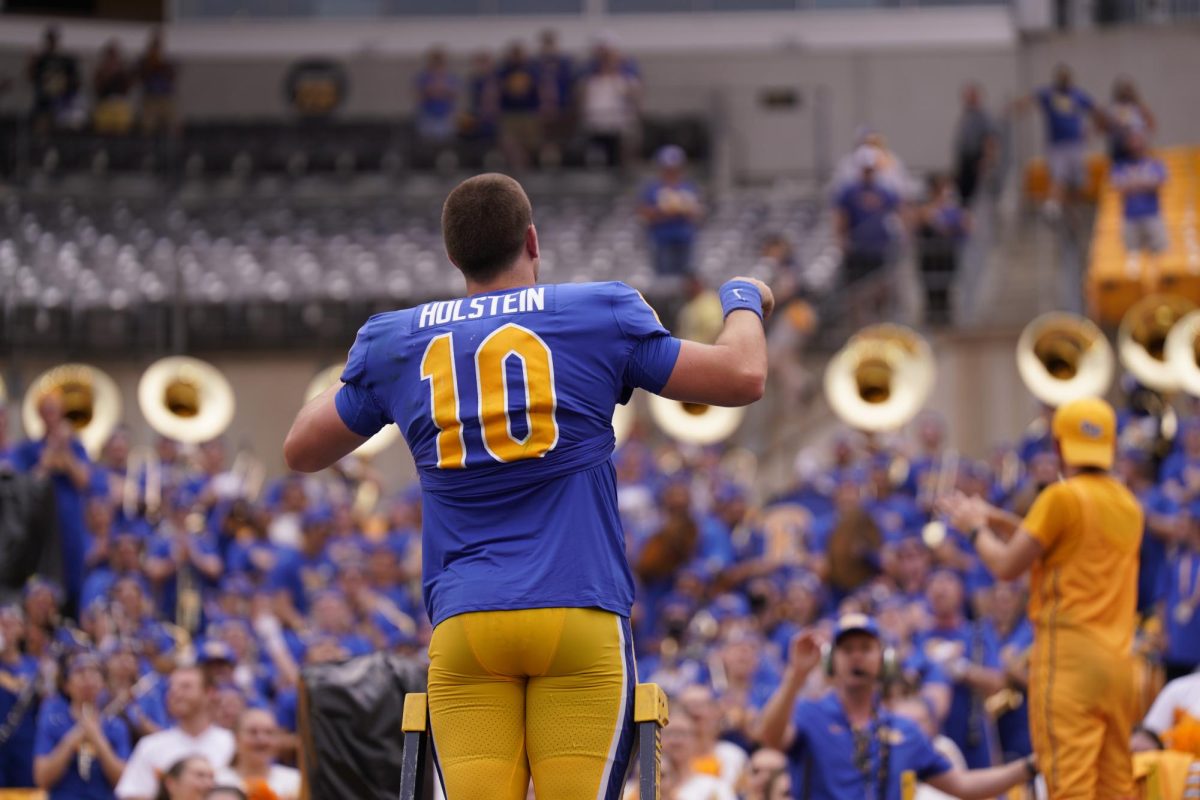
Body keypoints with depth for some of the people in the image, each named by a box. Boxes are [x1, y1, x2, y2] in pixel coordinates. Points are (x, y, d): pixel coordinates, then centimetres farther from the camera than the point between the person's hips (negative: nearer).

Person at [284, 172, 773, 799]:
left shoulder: (396, 343, 11)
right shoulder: (597, 316, 4)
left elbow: (300, 450, 23)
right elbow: (743, 376, 7)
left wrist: (358, 373, 41)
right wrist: (743, 299, 28)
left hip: (461, 625, 2)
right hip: (579, 615, -2)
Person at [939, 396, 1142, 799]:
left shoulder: (1062, 497, -7)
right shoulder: (1128, 505, 15)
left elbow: (1006, 566, -6)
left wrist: (977, 528, 12)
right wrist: (1000, 521, 26)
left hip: (1069, 652, -7)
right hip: (1118, 657, 7)